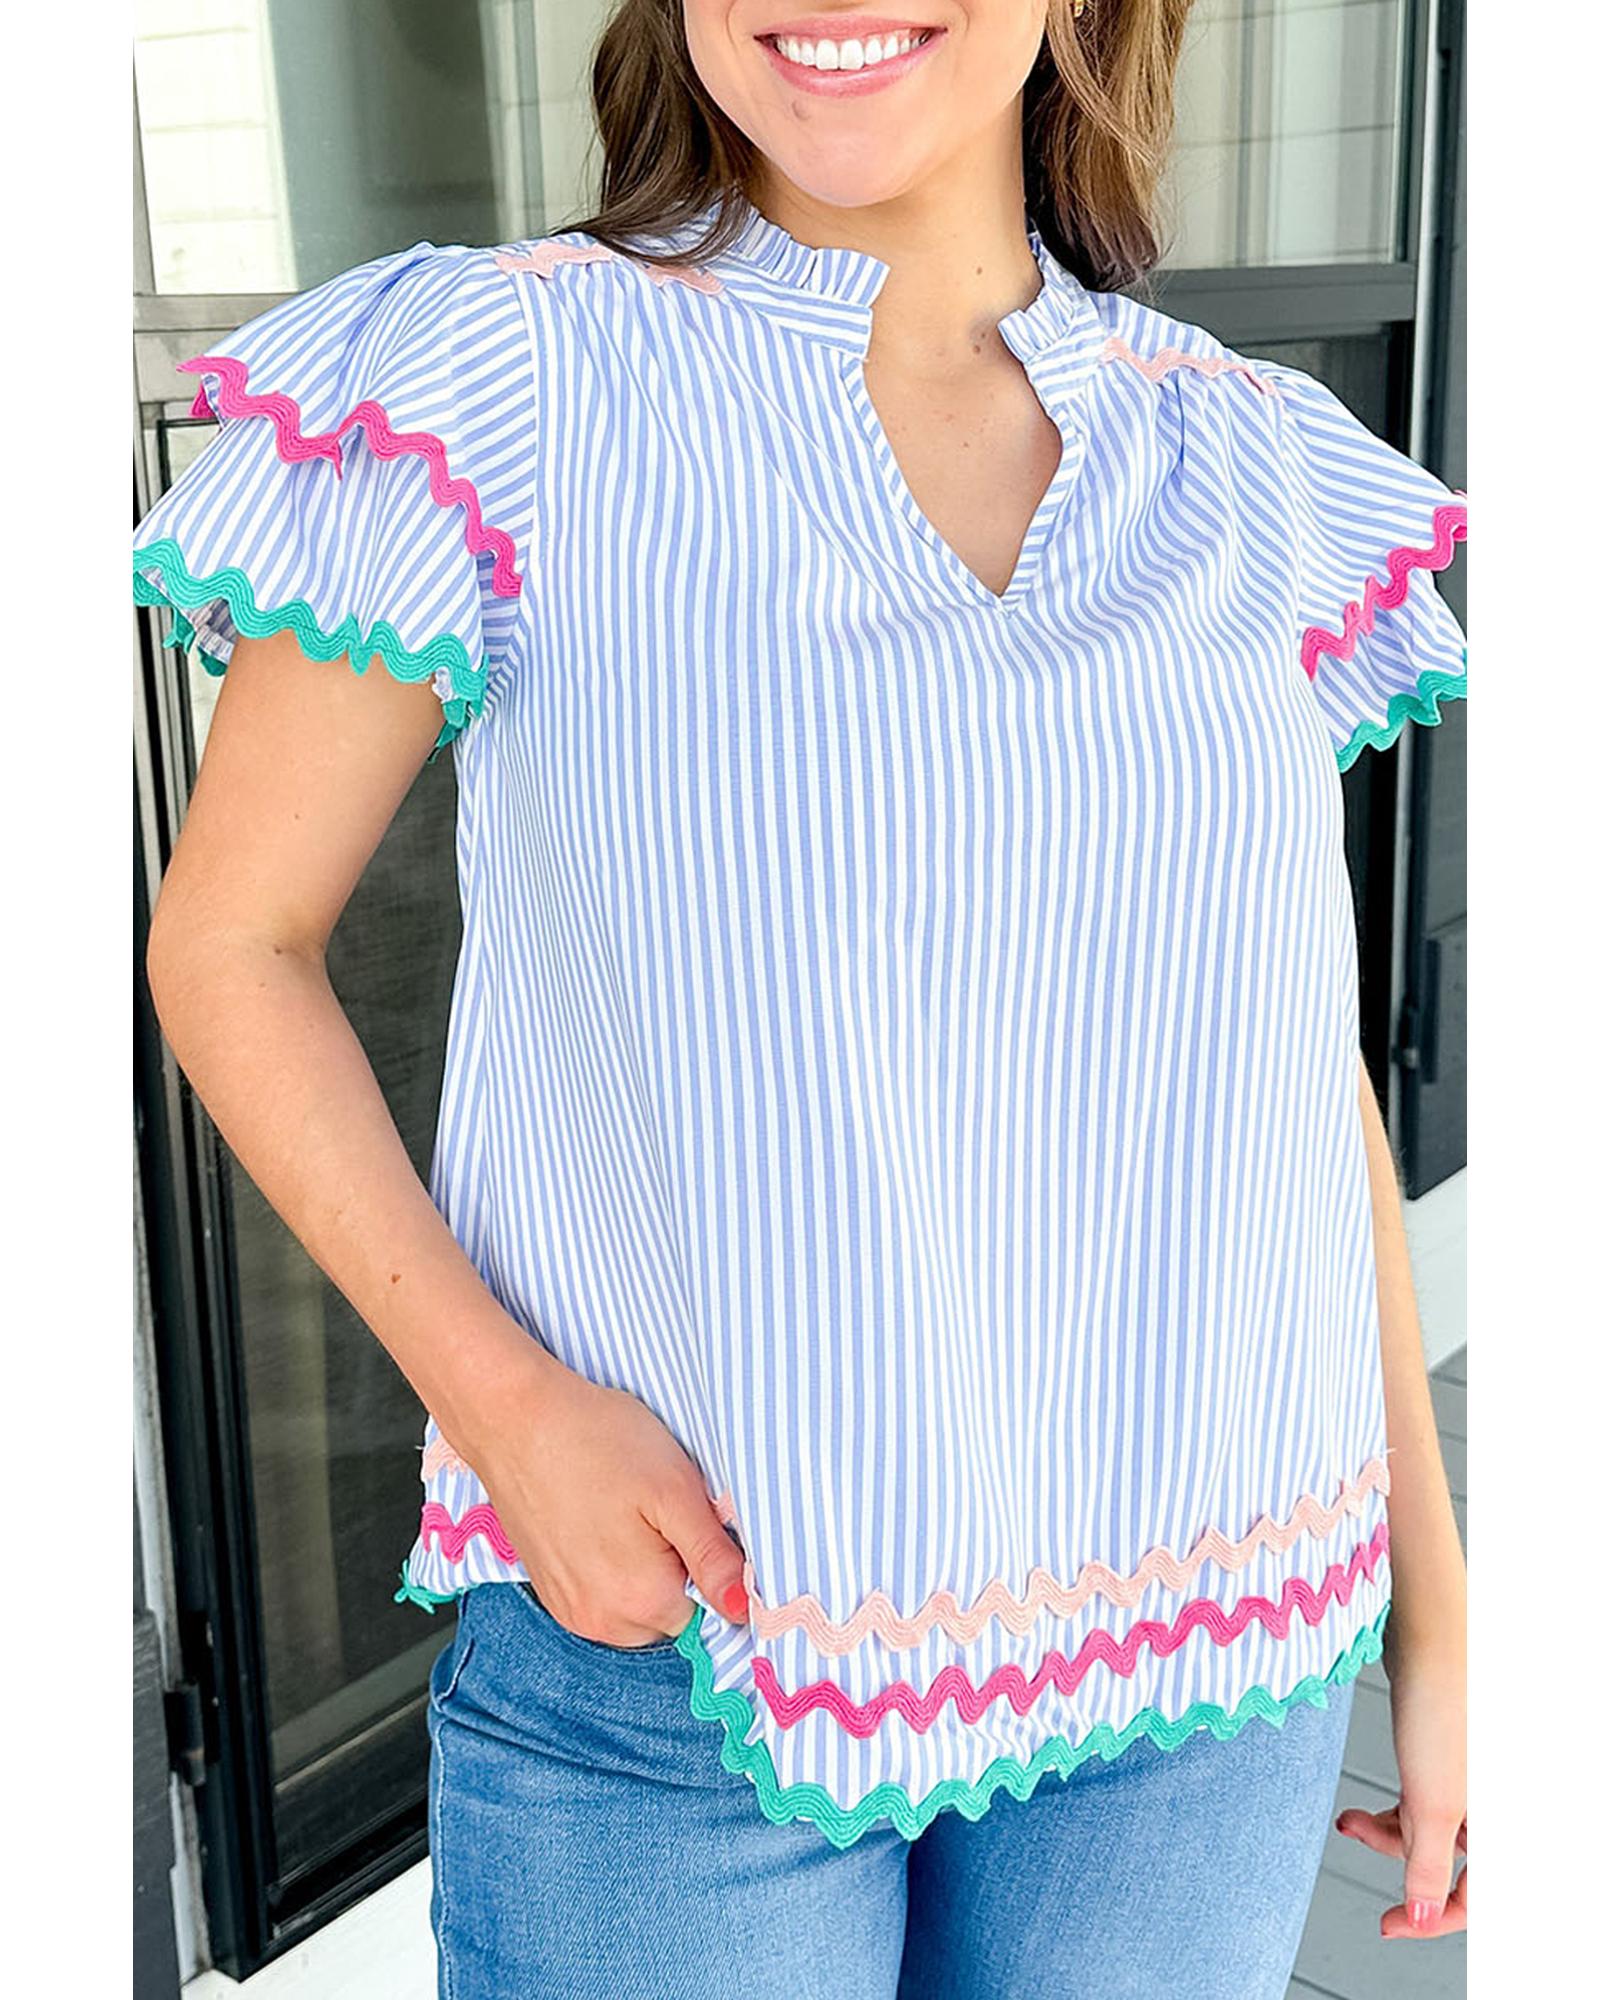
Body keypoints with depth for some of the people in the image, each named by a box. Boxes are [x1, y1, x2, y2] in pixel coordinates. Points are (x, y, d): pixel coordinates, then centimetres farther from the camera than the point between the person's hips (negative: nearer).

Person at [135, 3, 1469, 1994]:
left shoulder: (1256, 468, 2)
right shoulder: (499, 380, -7)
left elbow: (1298, 1063, 7)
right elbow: (229, 943, -2)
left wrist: (1436, 1613, 9)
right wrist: (496, 1398, -15)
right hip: (668, 1623, -2)